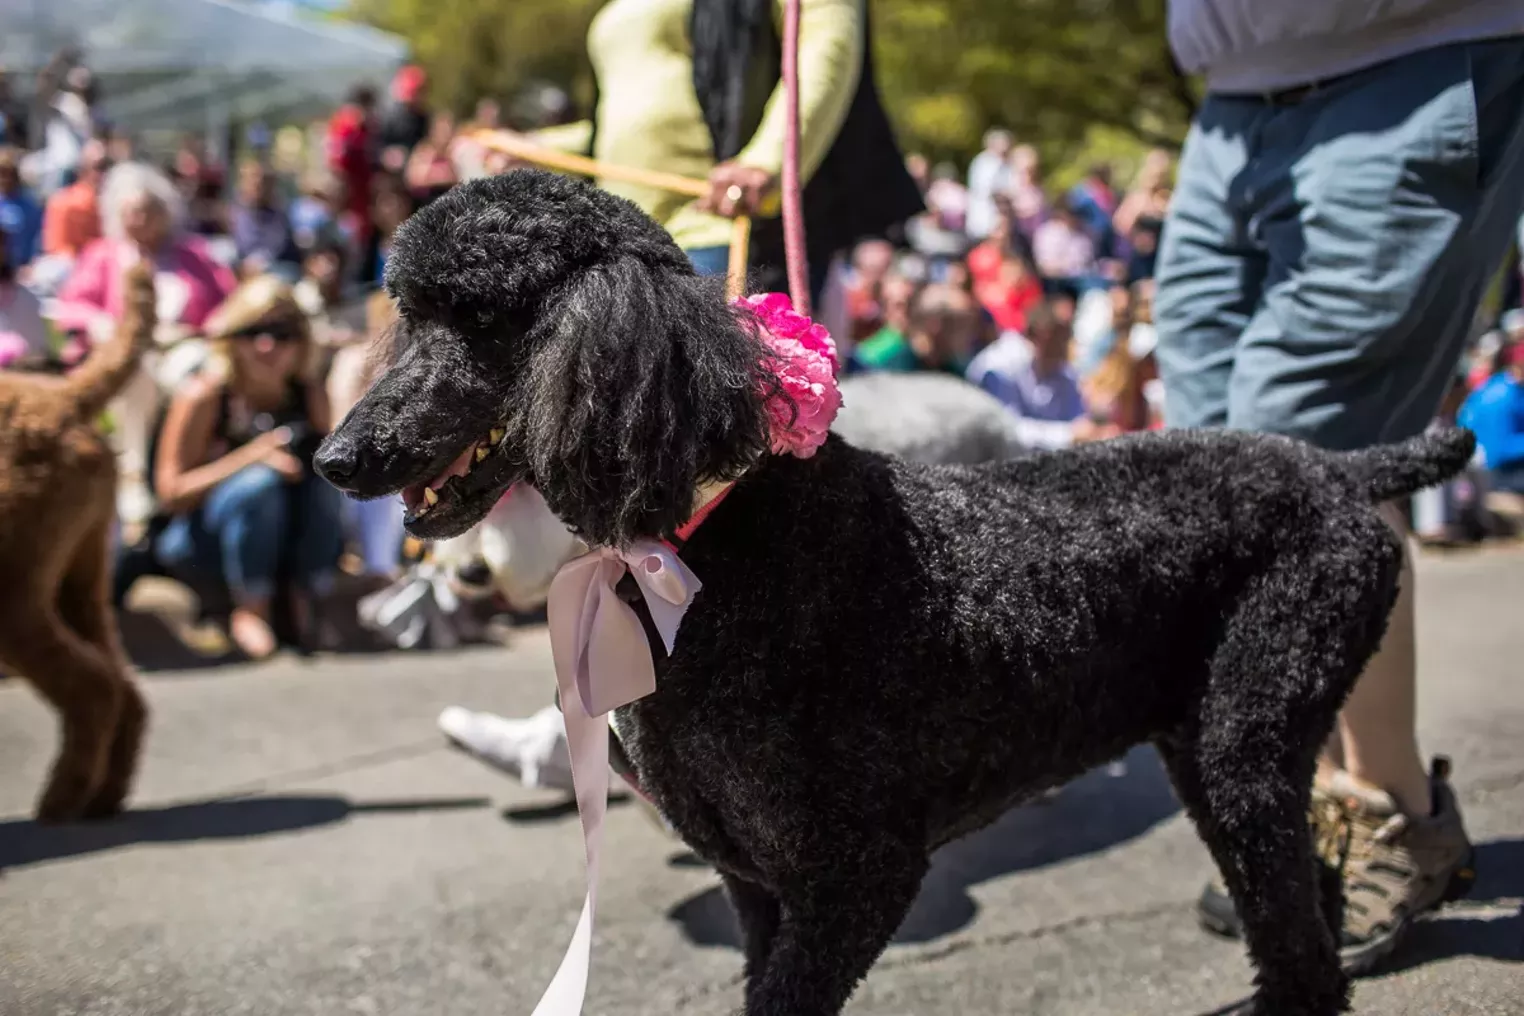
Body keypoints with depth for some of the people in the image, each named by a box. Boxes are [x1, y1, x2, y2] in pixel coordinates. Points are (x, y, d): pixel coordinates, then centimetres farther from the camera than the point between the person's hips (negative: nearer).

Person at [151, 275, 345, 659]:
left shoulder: (310, 396, -2)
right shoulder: (203, 396, -15)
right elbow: (170, 493, -17)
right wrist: (250, 456, -28)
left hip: (284, 541, 4)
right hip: (199, 541, -4)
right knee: (260, 482, -32)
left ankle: (312, 601, -15)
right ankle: (249, 609, -20)